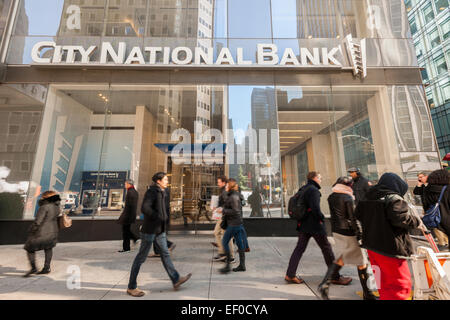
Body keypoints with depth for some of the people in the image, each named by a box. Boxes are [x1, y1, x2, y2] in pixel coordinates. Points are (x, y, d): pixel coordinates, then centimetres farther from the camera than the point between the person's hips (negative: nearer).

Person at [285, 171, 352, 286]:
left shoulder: (302, 189, 10)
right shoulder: (314, 190, -15)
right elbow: (315, 208, -24)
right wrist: (321, 218, -7)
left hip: (303, 224, 8)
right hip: (315, 225, -8)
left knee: (299, 248, 11)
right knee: (326, 248, 10)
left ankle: (290, 275, 14)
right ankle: (335, 277, 26)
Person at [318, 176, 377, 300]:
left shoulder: (331, 197, 5)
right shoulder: (347, 198, -14)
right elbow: (352, 218, -14)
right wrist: (359, 233, -7)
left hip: (335, 230, 7)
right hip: (347, 231, -6)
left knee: (341, 258, 17)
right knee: (361, 262, 11)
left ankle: (325, 283, 9)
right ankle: (367, 294, 25)